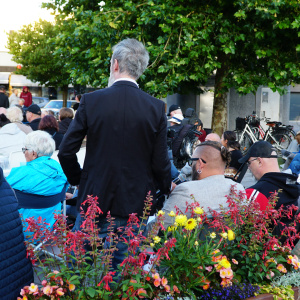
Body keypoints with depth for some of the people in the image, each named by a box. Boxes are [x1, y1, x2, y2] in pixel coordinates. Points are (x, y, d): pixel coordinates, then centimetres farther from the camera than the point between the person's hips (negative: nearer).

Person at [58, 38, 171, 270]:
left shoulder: (91, 101, -8)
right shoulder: (156, 108, -7)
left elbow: (66, 151, -6)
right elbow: (160, 161, -4)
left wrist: (77, 180, 13)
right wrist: (166, 187, 16)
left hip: (95, 199, 0)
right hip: (135, 204, 1)